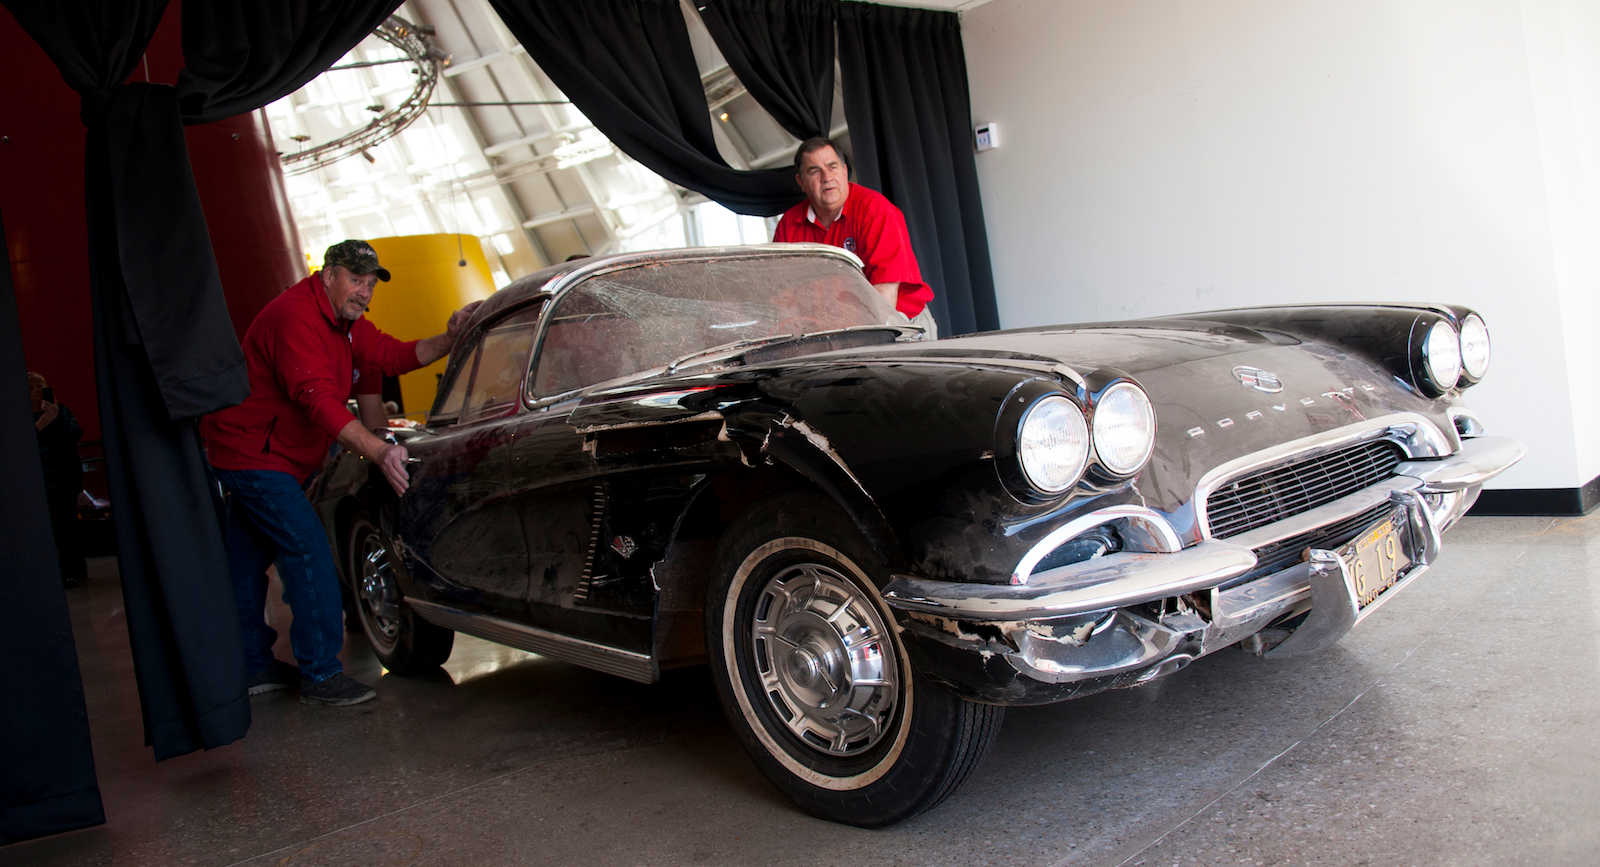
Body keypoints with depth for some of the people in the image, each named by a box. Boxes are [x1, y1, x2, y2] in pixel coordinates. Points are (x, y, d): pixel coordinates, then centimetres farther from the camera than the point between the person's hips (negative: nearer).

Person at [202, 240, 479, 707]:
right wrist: (378, 452, -45)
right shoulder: (296, 317, -24)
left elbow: (395, 355, 9)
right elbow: (318, 399, -36)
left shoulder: (345, 323, 8)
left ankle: (252, 666, 28)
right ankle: (321, 675, -10)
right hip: (252, 453, -11)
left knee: (248, 556, 17)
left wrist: (448, 339, -8)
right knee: (308, 550, -15)